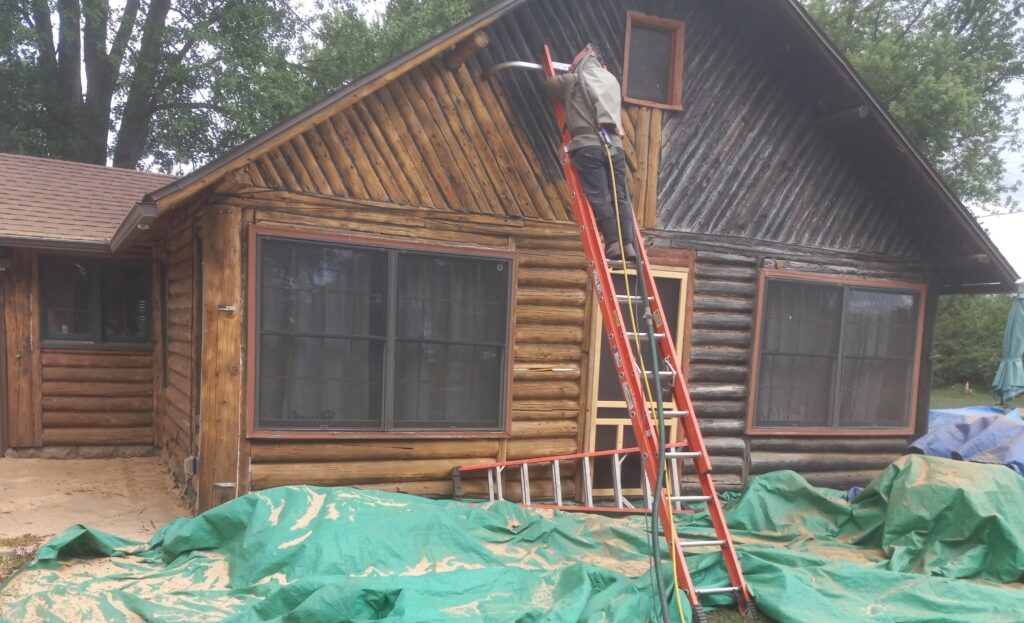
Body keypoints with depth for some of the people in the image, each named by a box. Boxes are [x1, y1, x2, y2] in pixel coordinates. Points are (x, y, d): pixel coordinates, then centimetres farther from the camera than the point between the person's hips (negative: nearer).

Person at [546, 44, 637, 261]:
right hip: (614, 144, 4)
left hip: (587, 145, -4)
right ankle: (629, 244, -11)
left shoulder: (574, 80, 11)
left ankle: (614, 243, -21)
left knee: (598, 196, -10)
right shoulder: (612, 80, 23)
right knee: (620, 196, 1)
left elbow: (551, 83, 28)